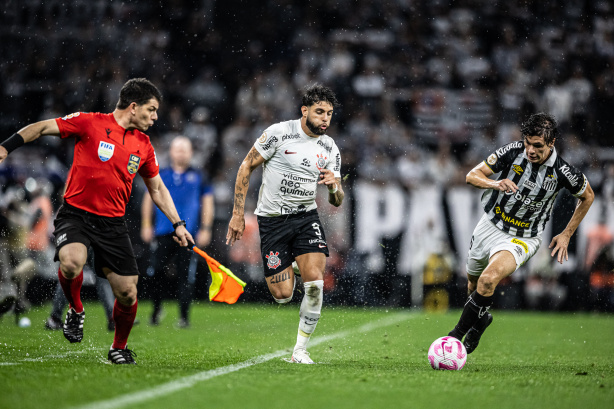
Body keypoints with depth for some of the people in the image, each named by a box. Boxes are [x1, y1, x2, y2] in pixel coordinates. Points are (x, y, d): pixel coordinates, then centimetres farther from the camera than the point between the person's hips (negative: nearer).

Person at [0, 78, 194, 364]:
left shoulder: (144, 146, 10)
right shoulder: (90, 123, -5)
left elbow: (157, 189, 22)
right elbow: (42, 128, 1)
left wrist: (178, 224, 16)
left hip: (113, 223, 4)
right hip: (75, 214, -4)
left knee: (127, 294, -2)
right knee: (72, 262, -34)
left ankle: (119, 348, 27)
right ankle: (76, 311, -1)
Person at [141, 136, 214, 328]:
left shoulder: (198, 178, 8)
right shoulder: (160, 176, 10)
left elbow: (207, 203, 10)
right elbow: (149, 199, 16)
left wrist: (205, 229, 2)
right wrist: (146, 225, 9)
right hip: (164, 234, 1)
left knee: (186, 276, -4)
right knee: (157, 272, -4)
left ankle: (184, 316, 1)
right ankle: (156, 308, 16)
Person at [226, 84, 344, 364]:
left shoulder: (330, 149, 3)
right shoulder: (279, 133, -10)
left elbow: (337, 202, 7)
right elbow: (246, 167, -2)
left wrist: (334, 186, -18)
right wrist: (238, 214, -6)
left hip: (306, 216, 3)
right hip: (272, 218, -3)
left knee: (315, 283, -19)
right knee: (283, 295, -6)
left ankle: (300, 351, -5)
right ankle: (288, 268, 33)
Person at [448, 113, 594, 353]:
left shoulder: (563, 172, -20)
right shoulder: (513, 152, -17)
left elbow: (587, 196, 1)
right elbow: (472, 175, -11)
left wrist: (567, 235, 2)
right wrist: (495, 184, -33)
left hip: (523, 238, -4)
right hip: (490, 225, 4)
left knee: (489, 279, -28)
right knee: (473, 281, 20)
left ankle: (457, 335, -16)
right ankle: (481, 318, 53)